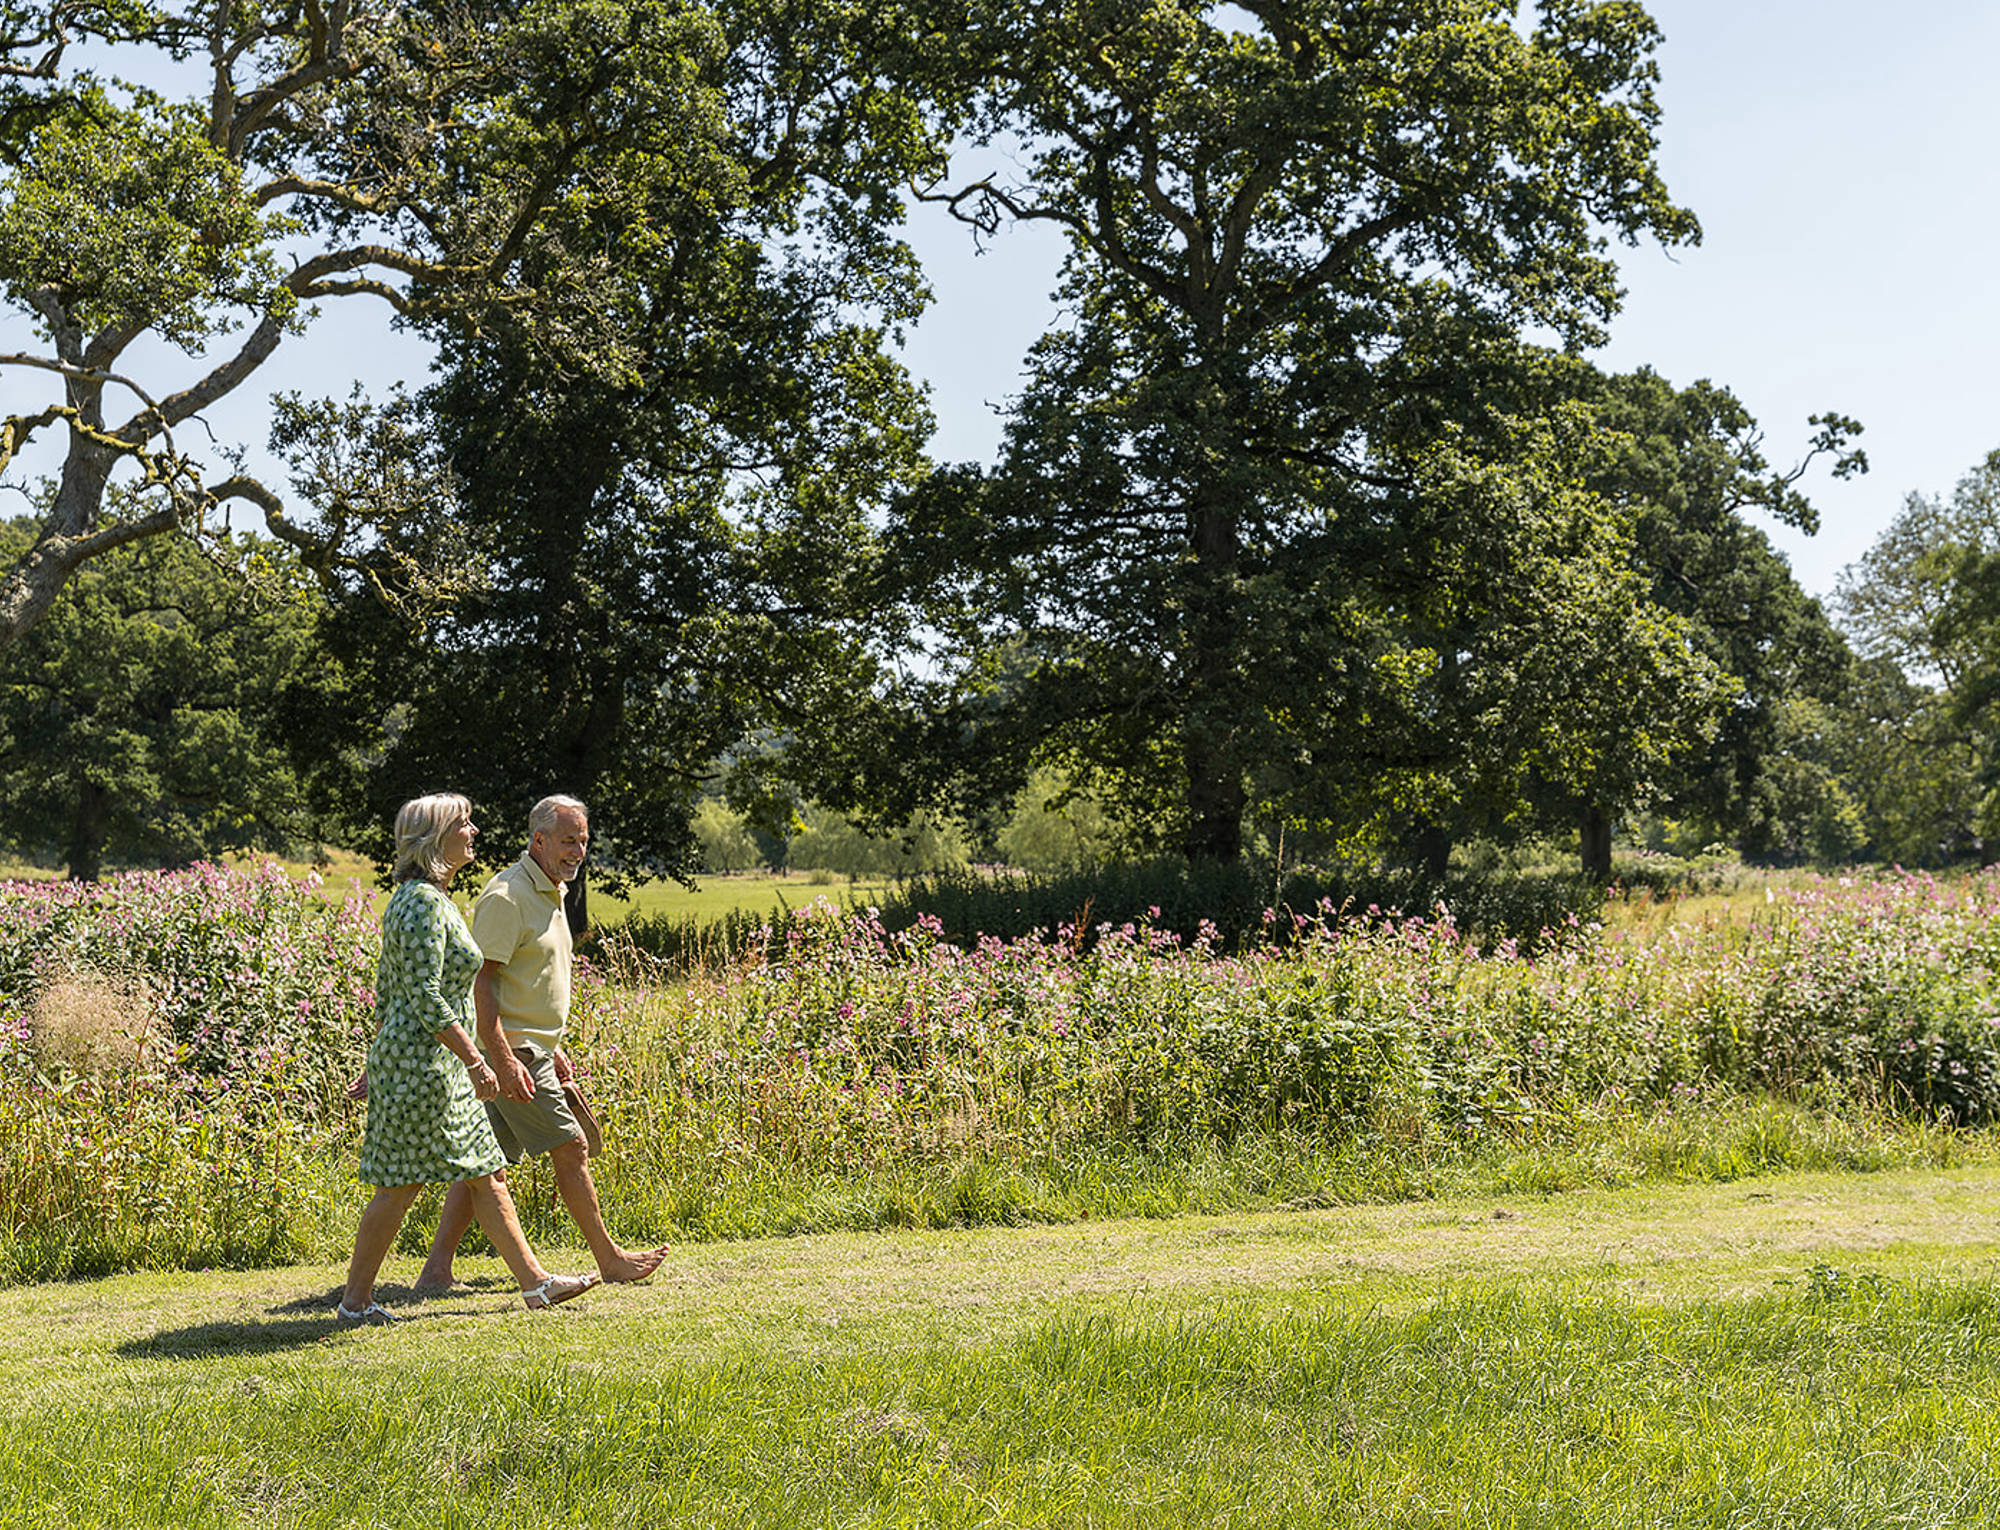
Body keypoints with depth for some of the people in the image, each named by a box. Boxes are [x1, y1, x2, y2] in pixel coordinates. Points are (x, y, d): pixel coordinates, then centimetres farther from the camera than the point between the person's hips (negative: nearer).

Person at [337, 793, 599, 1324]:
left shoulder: (415, 897, 14)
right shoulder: (424, 903, -17)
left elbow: (385, 990, 18)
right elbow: (426, 998, -23)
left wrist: (381, 1063, 21)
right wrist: (475, 1060, -20)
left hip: (402, 1055, 10)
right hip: (422, 1061, -10)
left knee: (485, 1173, 11)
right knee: (400, 1183, -2)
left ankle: (534, 1280, 15)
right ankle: (355, 1300, 8)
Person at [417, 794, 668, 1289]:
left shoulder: (549, 894, 16)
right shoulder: (507, 897, -16)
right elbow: (480, 982, -20)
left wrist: (553, 1048, 24)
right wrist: (504, 1059, -25)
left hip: (530, 1048, 10)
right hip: (509, 1050, -10)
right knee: (570, 1148, -3)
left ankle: (437, 1267, 9)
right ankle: (609, 1258, 7)